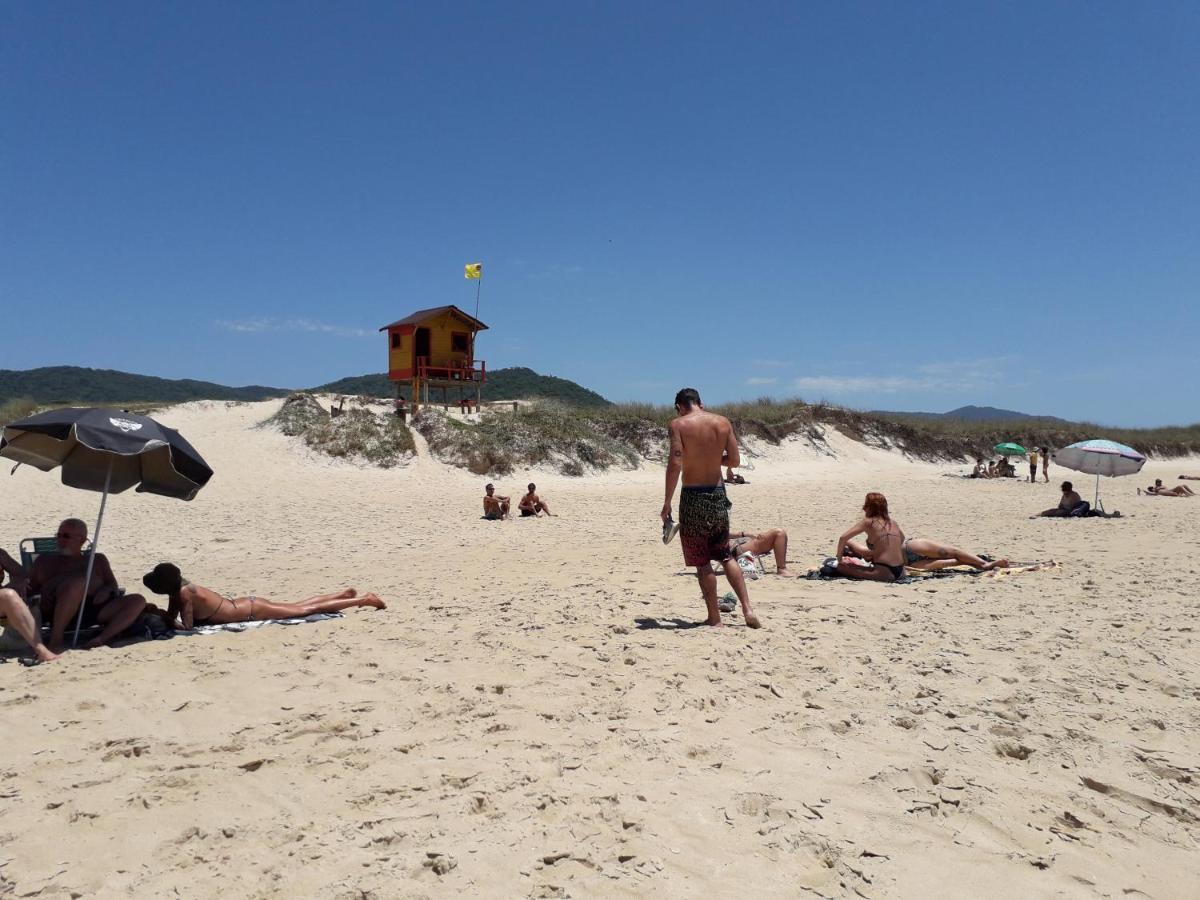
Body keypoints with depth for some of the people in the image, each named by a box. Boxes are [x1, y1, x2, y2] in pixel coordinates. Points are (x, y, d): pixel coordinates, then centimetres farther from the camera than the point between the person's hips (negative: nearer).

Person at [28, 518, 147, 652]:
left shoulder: (98, 560, 28)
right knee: (78, 582, -37)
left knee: (138, 600, -23)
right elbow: (31, 590, 22)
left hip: (95, 610, 2)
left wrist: (107, 590, -3)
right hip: (56, 611, -2)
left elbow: (113, 585, 20)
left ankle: (103, 637, -39)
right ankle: (56, 639, -33)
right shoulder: (45, 560, 28)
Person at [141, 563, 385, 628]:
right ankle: (346, 594, 31)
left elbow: (186, 625, -24)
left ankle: (364, 599, 5)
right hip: (245, 604, 7)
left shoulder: (184, 593, -23)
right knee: (300, 607, 19)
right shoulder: (179, 588, 1)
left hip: (251, 610, -7)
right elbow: (170, 615, 14)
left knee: (305, 610, 0)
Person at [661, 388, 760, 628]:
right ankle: (748, 610, 13)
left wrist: (667, 503, -12)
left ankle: (715, 618, 13)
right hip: (718, 494, 4)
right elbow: (734, 461, 5)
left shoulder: (678, 425, -9)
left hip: (693, 497, -4)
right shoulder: (723, 422, 4)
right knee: (726, 556, 19)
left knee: (702, 561, 7)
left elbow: (675, 464, -17)